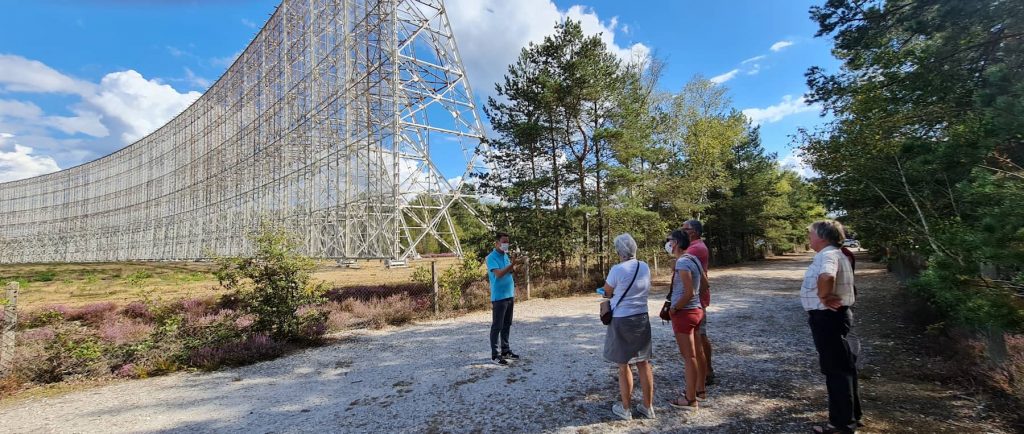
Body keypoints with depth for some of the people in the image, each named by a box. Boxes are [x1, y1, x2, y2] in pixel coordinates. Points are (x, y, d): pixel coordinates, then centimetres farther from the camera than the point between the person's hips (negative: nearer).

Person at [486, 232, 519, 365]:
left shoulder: (506, 256, 12)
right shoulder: (491, 257, -12)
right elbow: (498, 274, -24)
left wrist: (513, 293, 15)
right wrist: (512, 264, -34)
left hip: (509, 296, 8)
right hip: (498, 297, -8)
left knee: (507, 325, 15)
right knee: (497, 326, -2)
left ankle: (506, 350, 26)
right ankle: (494, 355, 5)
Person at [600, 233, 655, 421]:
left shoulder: (617, 269, -18)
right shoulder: (645, 267, 1)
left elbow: (607, 291, -4)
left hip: (622, 320, -6)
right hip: (642, 318, 6)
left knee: (624, 366, 7)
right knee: (644, 363, 15)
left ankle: (625, 408, 20)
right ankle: (648, 406, 26)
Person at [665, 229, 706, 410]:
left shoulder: (682, 262, -19)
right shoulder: (693, 259, 8)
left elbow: (689, 293, -23)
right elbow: (703, 285, 15)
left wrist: (674, 308, -13)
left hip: (684, 313, -10)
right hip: (696, 310, 10)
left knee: (689, 356, -1)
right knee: (697, 353, 19)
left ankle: (690, 399, 10)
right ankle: (699, 389, 33)